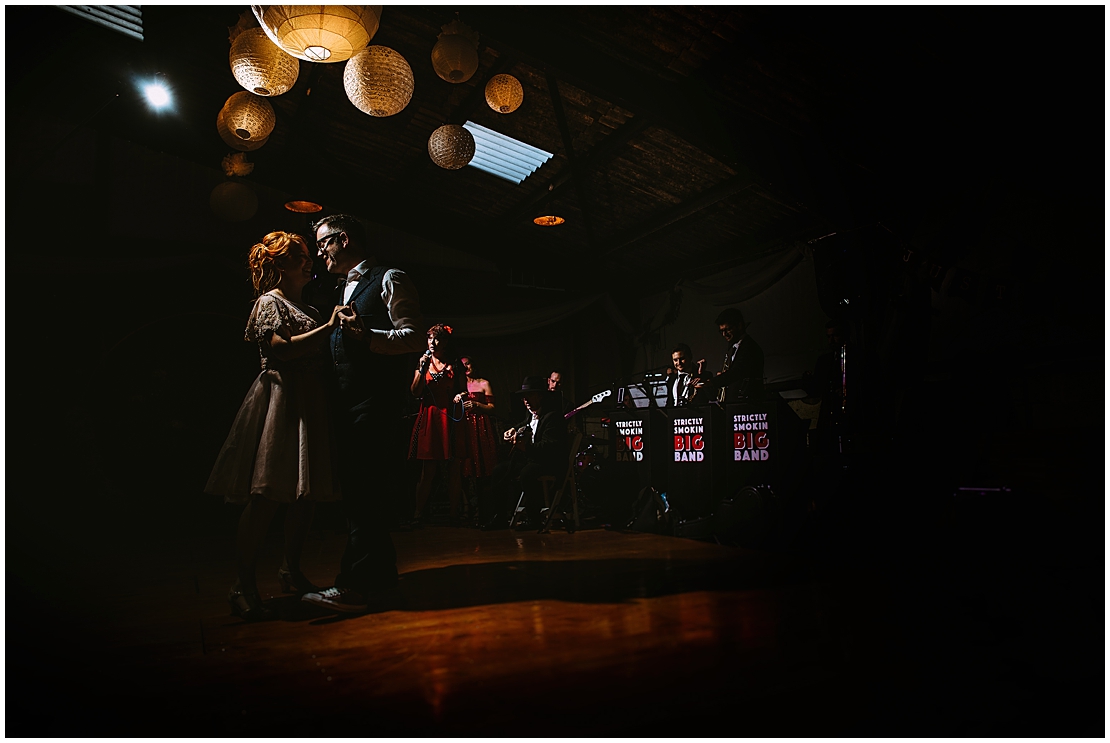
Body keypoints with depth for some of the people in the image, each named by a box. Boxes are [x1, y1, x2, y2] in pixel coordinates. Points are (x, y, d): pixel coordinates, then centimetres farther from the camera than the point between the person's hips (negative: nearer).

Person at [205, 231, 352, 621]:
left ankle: (291, 570, 20)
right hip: (281, 401, -8)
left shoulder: (307, 308, 24)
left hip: (310, 406, 9)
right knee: (267, 494, -13)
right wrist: (328, 328, -16)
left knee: (306, 491, 8)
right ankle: (244, 585, -9)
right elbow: (281, 348, -15)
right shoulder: (269, 302, 1)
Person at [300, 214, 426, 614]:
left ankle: (356, 584, -6)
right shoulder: (343, 290, 26)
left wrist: (367, 336, -23)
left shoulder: (389, 280, 0)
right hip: (347, 403, 9)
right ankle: (380, 576, 18)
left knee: (364, 490, -10)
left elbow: (415, 337, -11)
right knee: (358, 490, 10)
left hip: (375, 401, -9)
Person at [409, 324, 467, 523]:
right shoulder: (423, 362, 13)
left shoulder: (455, 365, 10)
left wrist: (461, 395, -9)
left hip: (451, 418, 0)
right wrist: (422, 369, -5)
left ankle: (454, 513, 4)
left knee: (454, 468, -2)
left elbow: (464, 390, 13)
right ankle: (418, 513, 2)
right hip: (429, 419, 0)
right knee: (428, 469, -3)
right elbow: (415, 393, 5)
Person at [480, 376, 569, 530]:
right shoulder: (530, 416, 13)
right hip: (531, 461, 10)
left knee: (527, 473, -37)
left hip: (551, 465, -10)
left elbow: (550, 447, -28)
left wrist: (527, 448, -40)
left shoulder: (552, 416, -16)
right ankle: (500, 516, 8)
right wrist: (513, 431, 11)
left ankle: (532, 518, -19)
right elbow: (522, 426, 35)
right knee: (500, 470, 5)